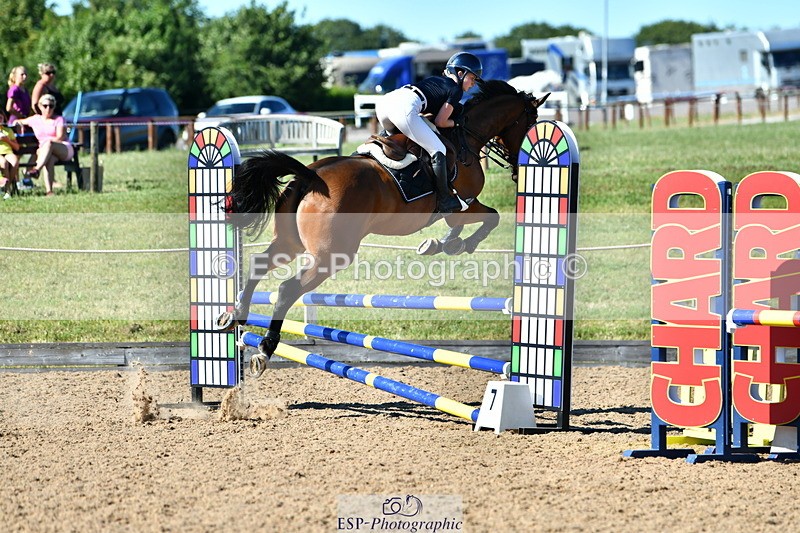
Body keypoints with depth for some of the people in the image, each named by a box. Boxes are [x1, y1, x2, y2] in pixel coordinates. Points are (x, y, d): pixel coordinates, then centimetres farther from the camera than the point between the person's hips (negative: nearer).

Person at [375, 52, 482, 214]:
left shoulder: (435, 80, 33)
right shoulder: (456, 90, 11)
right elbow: (440, 122, 8)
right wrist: (456, 123, 25)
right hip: (404, 108, -8)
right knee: (438, 150, 0)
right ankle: (443, 200, 1)